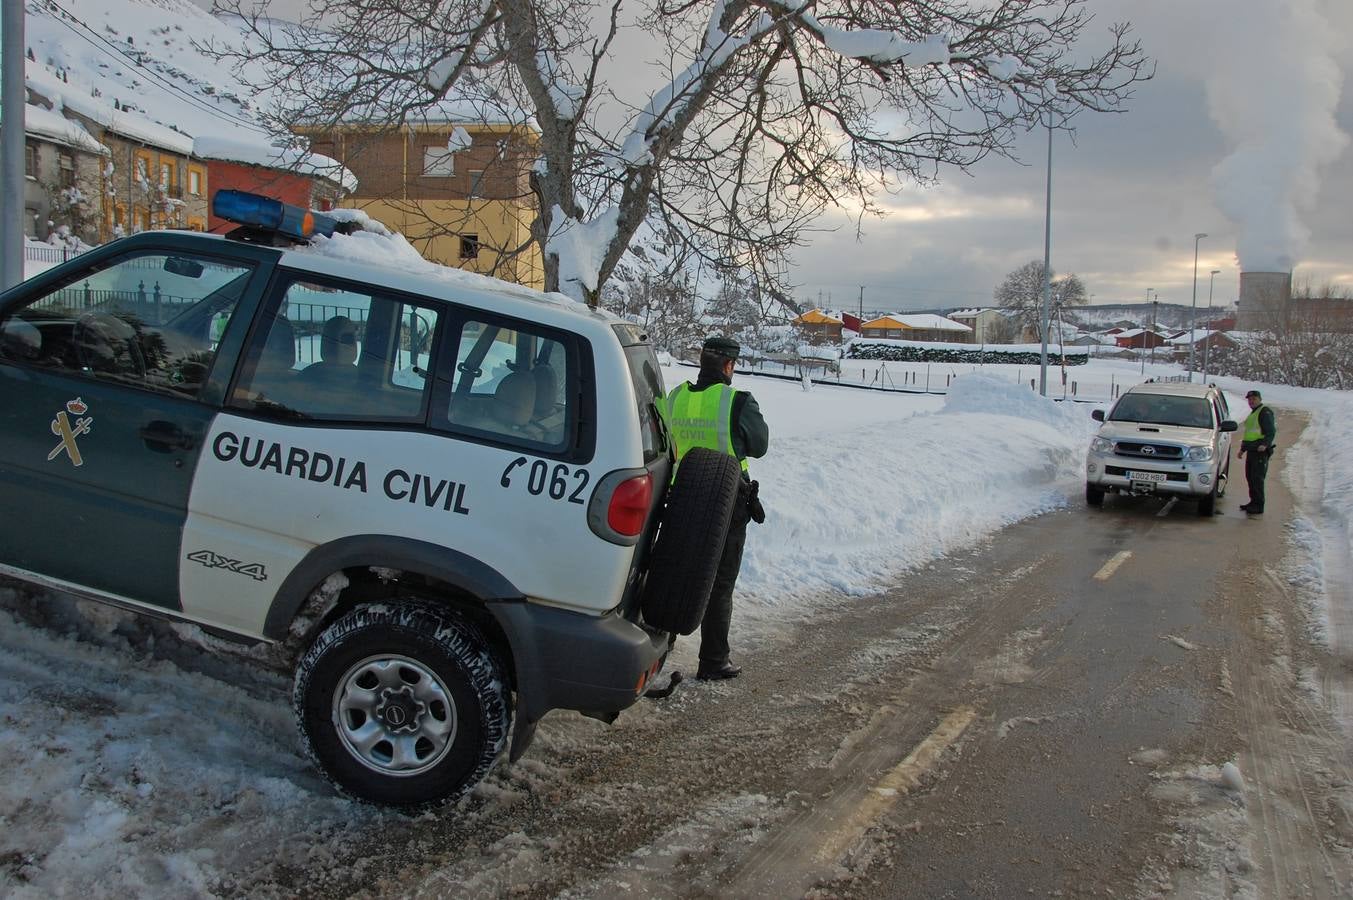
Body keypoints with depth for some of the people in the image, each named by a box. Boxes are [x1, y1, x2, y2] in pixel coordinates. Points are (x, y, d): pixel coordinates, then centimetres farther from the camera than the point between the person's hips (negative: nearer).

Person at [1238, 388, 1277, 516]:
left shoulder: (1265, 412, -8)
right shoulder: (1252, 414, 22)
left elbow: (1271, 432, -17)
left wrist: (1265, 444, -30)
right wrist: (1242, 448, 30)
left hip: (1260, 451, -10)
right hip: (1251, 451, 10)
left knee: (1257, 478, -10)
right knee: (1250, 477, 12)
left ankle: (1259, 506, -8)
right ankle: (1253, 502, 21)